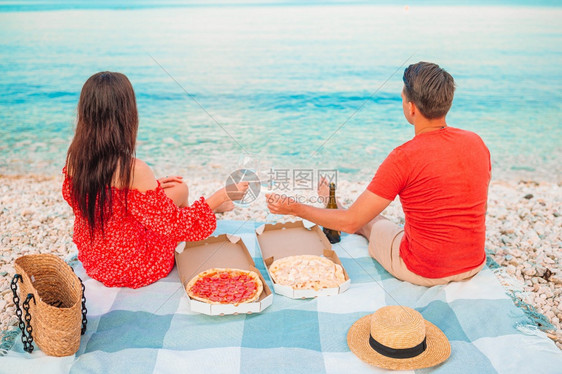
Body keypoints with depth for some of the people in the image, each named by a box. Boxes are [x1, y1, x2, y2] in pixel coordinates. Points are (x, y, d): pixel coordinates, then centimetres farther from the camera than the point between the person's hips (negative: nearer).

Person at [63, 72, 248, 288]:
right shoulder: (134, 170, -31)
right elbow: (174, 225, -20)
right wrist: (223, 195, -12)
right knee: (180, 189, 12)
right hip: (131, 270, -6)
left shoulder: (74, 158, -10)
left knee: (177, 187, 17)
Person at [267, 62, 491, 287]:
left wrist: (294, 209, -10)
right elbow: (479, 208, 9)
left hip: (423, 273, -5)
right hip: (474, 267, 5)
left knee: (370, 222, 23)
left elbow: (350, 222, -21)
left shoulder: (403, 158, -25)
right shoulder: (477, 142, -5)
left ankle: (332, 204, 55)